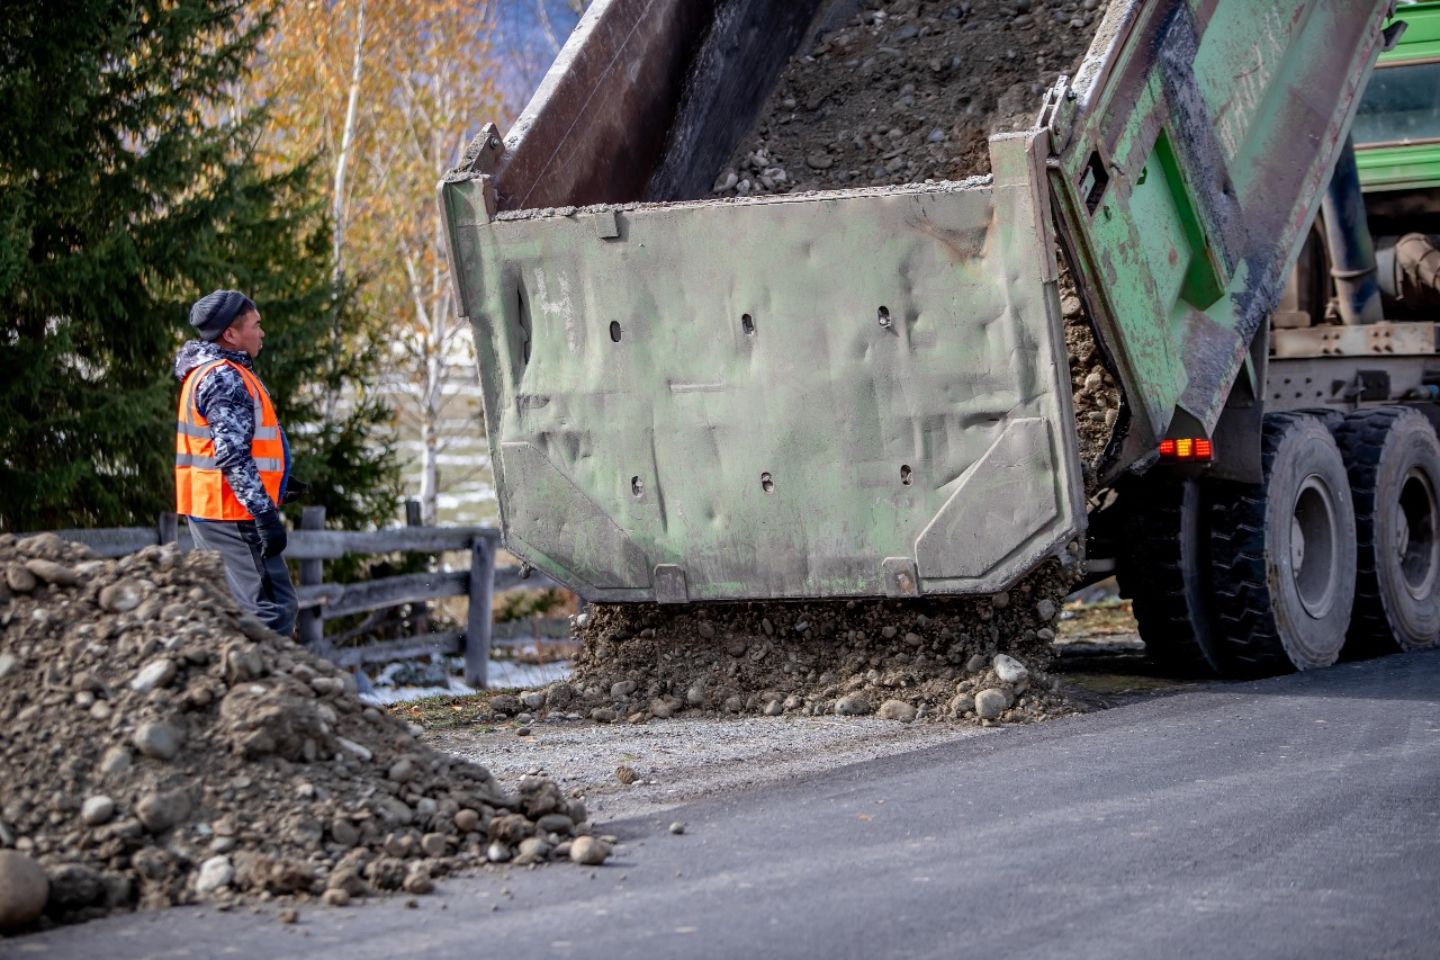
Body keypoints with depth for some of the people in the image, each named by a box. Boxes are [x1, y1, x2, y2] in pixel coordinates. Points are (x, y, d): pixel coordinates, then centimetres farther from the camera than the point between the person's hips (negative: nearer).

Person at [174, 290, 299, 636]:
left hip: (208, 510, 11)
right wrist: (266, 513, -25)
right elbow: (233, 457, -23)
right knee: (275, 607, -13)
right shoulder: (225, 378, -15)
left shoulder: (205, 372, 18)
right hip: (231, 515, -11)